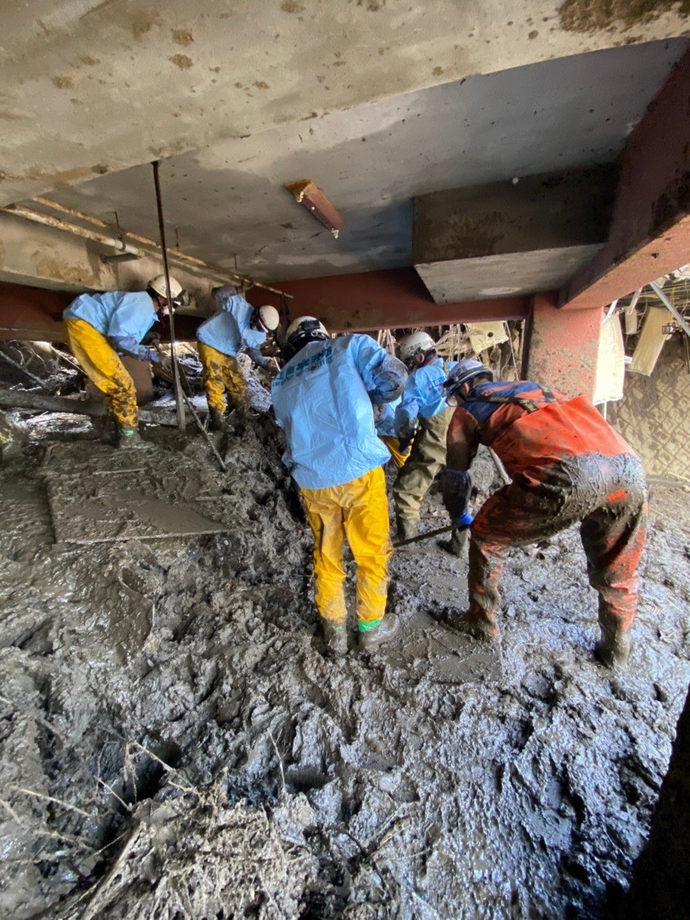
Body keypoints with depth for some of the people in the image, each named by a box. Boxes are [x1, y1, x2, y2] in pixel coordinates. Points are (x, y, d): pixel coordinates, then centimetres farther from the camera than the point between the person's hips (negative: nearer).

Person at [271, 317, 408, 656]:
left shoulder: (281, 382, 19)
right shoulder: (350, 345, 7)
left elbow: (289, 427, 18)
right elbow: (394, 378, -1)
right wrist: (366, 396, 16)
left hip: (310, 478, 4)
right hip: (358, 469, -3)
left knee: (326, 554, 22)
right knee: (373, 552, 17)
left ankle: (334, 630, 38)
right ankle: (371, 626, 35)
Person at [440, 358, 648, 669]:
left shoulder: (468, 409, 18)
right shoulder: (529, 386, 36)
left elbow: (455, 472, 20)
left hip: (565, 474, -7)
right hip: (627, 465, 7)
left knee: (486, 536, 18)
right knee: (617, 571, 29)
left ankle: (481, 621, 32)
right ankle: (616, 649, 48)